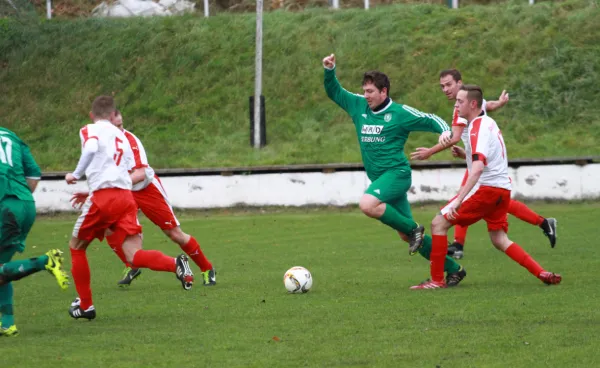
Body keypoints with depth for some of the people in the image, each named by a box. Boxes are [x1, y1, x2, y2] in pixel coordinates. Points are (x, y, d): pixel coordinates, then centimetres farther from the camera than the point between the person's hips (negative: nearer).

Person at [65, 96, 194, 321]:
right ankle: (175, 264, -31)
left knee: (76, 247, 17)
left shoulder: (89, 130, 5)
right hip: (126, 196, 5)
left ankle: (85, 305, 18)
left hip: (103, 196, -5)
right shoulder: (121, 136, 24)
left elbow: (91, 150, -18)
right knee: (134, 256, -5)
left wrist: (76, 175, -9)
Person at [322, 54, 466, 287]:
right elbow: (333, 92, 17)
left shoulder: (400, 113, -6)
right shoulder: (359, 106, 10)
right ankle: (453, 269, 16)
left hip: (396, 173, -7)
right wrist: (329, 71, 1)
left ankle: (412, 229, -14)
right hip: (379, 178, 7)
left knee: (367, 204, -33)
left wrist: (446, 133, -19)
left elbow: (431, 121, 0)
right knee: (406, 236, 7)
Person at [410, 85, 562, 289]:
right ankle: (543, 274, 5)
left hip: (487, 188, -10)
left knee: (439, 223, -6)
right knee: (500, 241, 15)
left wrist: (458, 200, -34)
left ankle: (437, 280, -6)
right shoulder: (488, 123, 15)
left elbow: (478, 167, -29)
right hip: (503, 188, 10)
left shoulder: (477, 128, -15)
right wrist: (465, 154, 19)